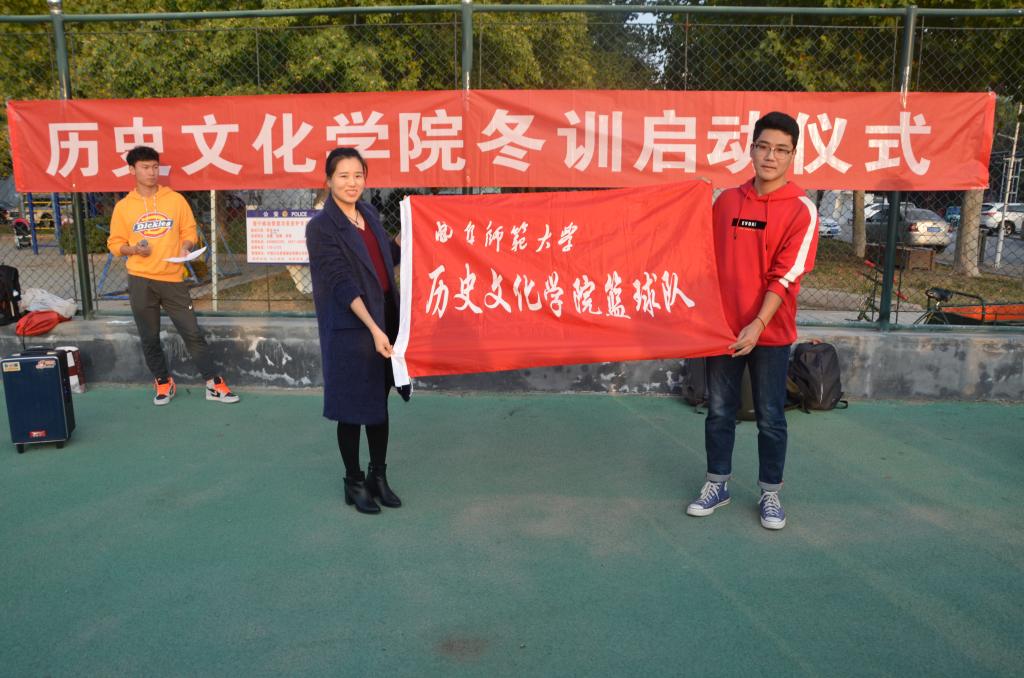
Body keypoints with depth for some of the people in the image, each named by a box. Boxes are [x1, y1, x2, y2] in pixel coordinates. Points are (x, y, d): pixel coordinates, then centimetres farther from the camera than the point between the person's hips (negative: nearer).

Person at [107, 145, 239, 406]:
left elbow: (189, 231, 7)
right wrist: (132, 249, -14)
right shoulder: (123, 206, 3)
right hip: (140, 281, 1)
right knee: (149, 338, 9)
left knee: (193, 333, -1)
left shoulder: (175, 199, 2)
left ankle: (214, 385, 5)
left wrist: (185, 248, -14)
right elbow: (115, 244, 7)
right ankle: (163, 382, 26)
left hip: (173, 278, -1)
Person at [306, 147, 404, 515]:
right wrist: (373, 329, -26)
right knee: (353, 407, 5)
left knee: (380, 402, 14)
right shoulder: (321, 227, -12)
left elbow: (391, 254, 23)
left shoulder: (369, 213, 8)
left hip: (385, 320, 7)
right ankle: (354, 482, 22)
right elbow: (342, 284, -20)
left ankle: (378, 476, 29)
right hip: (350, 329, -6)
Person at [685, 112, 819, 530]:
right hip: (722, 326, 3)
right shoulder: (726, 200, 4)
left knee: (770, 417, 8)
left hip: (770, 332, -3)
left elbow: (786, 276, -14)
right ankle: (717, 484, 27)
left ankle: (770, 493, 24)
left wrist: (757, 325, -22)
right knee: (719, 411, 12)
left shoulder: (801, 209, -7)